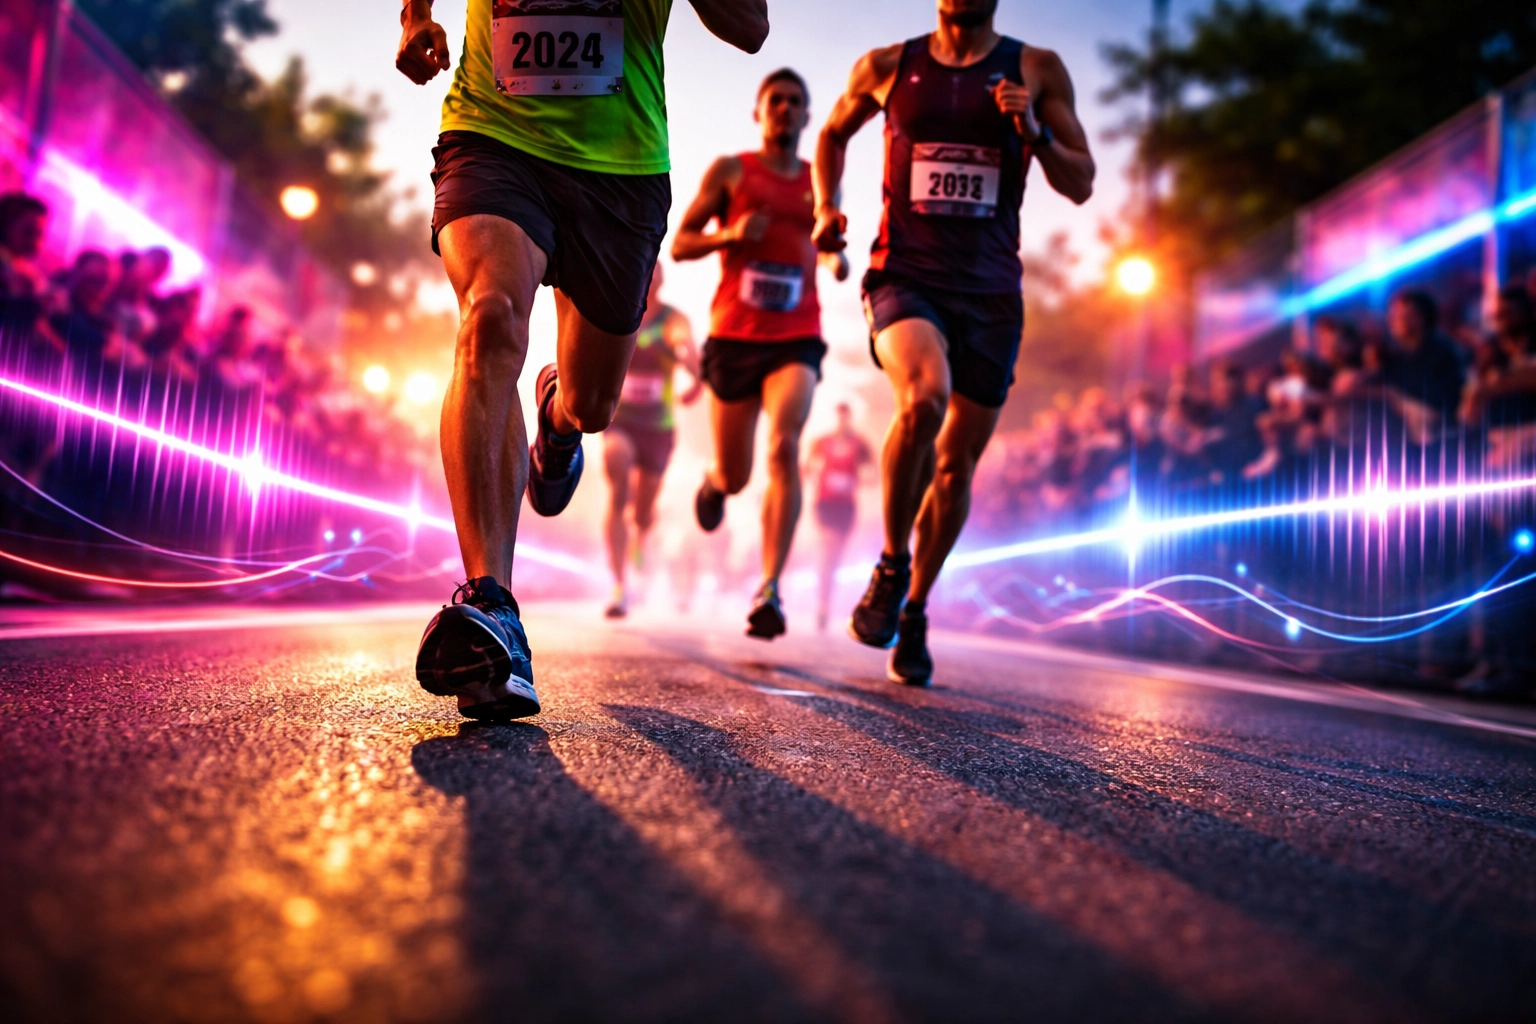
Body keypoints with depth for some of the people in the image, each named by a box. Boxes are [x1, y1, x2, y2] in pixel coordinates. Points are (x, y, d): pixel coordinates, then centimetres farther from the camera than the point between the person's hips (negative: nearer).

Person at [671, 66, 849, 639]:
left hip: (796, 339, 0)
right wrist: (729, 235, -13)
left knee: (785, 447, -24)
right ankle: (713, 482, 48)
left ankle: (769, 591, -25)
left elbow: (833, 257, 26)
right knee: (734, 477, 7)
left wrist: (837, 259, 2)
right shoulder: (730, 171, 6)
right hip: (733, 338, 0)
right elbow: (679, 244, 5)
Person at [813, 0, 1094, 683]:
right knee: (923, 402, -31)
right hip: (906, 277, -2)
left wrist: (1035, 133, -11)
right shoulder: (887, 67, 7)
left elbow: (1080, 186, 7)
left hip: (990, 292, 2)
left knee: (957, 463, 4)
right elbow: (834, 133, 25)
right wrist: (826, 206, 10)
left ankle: (913, 611, 24)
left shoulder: (1037, 70, 6)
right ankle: (892, 564, -8)